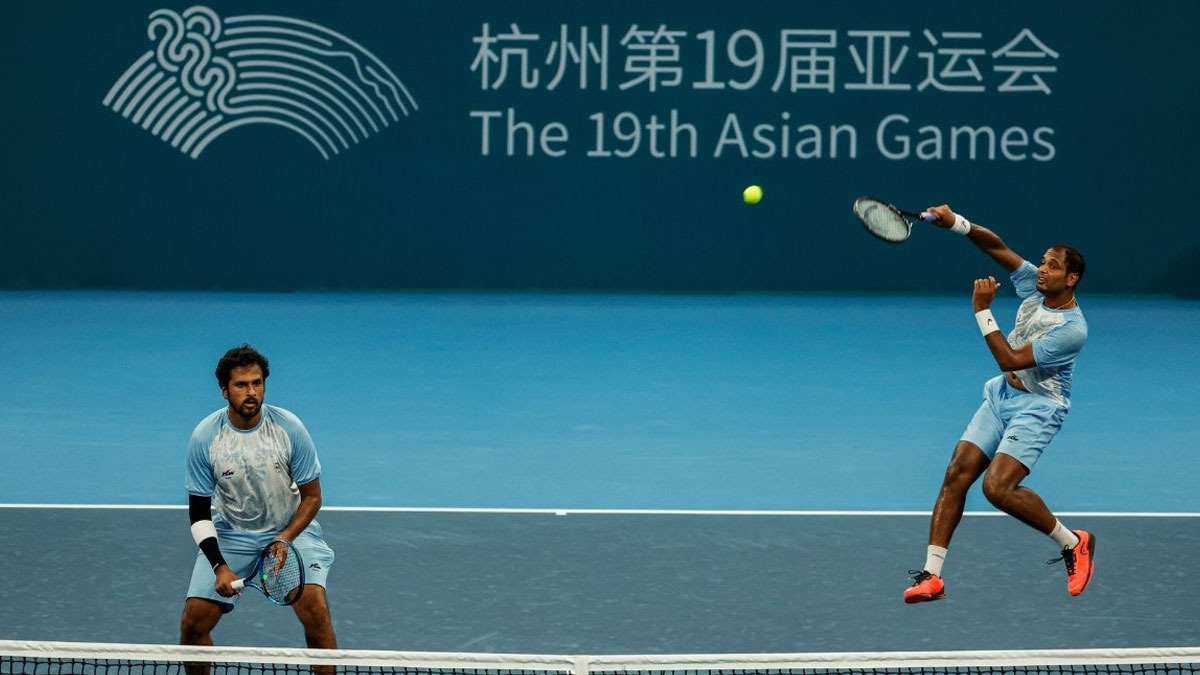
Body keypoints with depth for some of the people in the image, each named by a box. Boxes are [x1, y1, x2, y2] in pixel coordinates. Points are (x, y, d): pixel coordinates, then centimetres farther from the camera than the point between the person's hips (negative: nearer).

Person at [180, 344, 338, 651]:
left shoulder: (289, 428, -17)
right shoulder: (204, 437, -16)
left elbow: (311, 497, -7)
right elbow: (199, 512, -9)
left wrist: (285, 539, -22)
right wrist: (219, 566, -22)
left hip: (291, 529, -1)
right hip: (230, 534, 1)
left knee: (316, 610, -24)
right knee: (192, 624, -9)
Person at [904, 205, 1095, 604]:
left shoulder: (1072, 329, -23)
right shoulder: (1035, 287, -2)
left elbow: (1010, 360, -24)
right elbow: (996, 247, -1)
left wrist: (983, 311, -23)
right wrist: (956, 223, -17)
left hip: (1037, 407, -7)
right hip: (1001, 395, 7)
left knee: (998, 487, -23)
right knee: (957, 474, -7)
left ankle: (1074, 543, -1)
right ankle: (931, 576, -7)